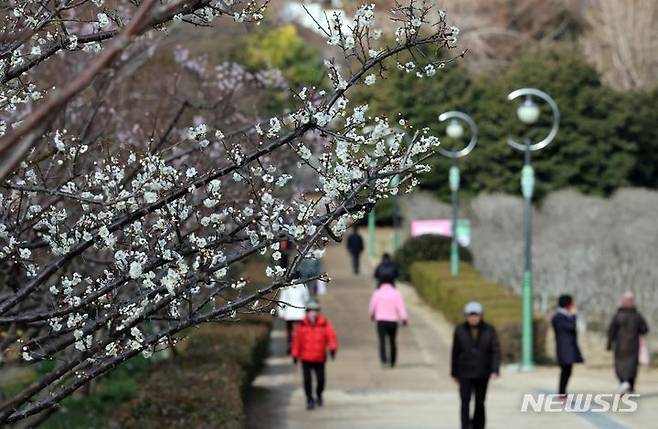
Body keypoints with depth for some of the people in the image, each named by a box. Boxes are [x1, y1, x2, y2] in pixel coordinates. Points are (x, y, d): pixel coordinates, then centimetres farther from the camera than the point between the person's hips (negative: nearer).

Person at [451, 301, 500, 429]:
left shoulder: (489, 330, -4)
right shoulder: (460, 330, -3)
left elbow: (495, 351, -7)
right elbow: (455, 353, 3)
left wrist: (495, 371, -18)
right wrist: (454, 373, 7)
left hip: (482, 374, 1)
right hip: (465, 373, -1)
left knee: (480, 403, 8)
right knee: (465, 403, -11)